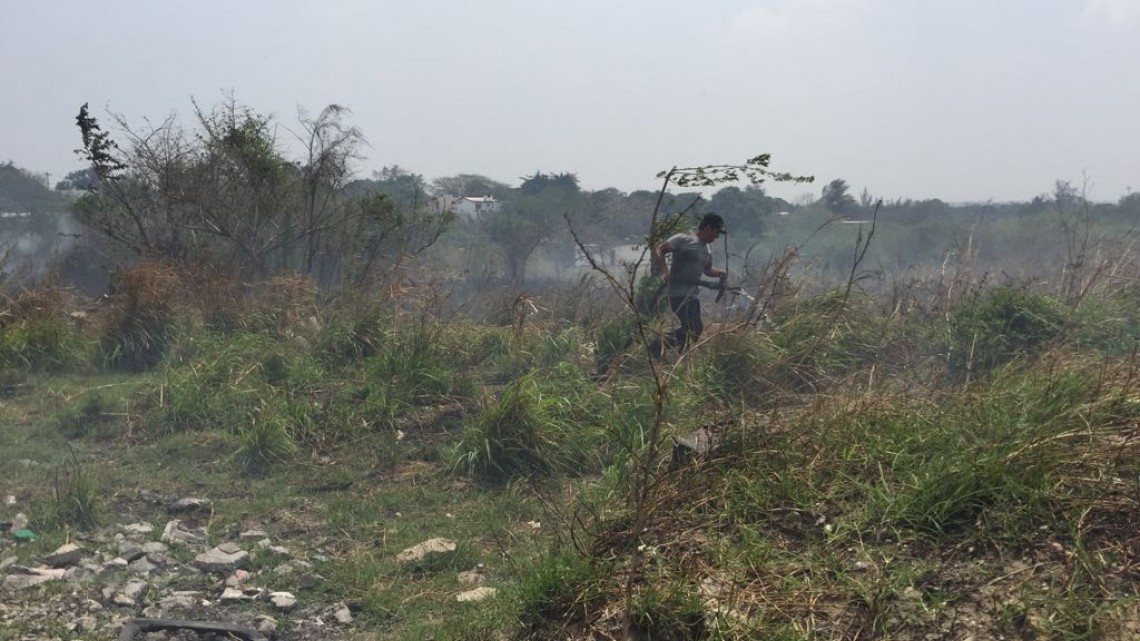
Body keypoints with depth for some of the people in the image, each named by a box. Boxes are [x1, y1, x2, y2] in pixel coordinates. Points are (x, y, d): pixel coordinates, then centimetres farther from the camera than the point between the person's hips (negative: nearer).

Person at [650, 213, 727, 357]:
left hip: (693, 295, 9)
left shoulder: (708, 249, 17)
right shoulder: (684, 240, -8)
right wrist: (664, 273, -24)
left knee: (695, 330, 9)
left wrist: (719, 273, 10)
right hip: (679, 294, -9)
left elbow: (707, 270, 32)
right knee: (694, 329, -14)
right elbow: (659, 251, -12)